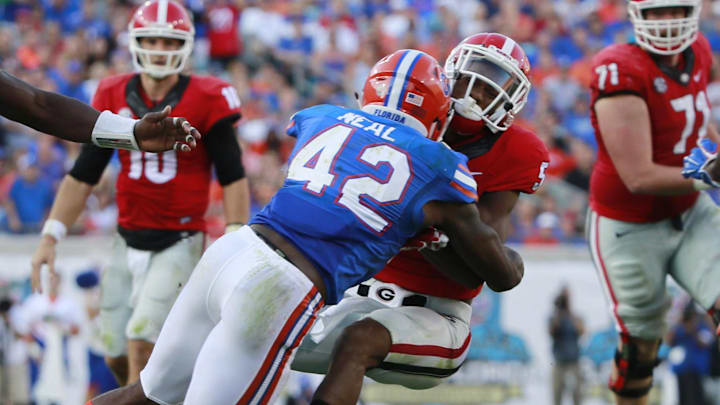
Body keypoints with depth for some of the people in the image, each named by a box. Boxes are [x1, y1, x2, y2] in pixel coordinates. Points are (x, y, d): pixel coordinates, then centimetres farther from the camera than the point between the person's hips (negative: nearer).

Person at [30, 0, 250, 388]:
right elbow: (83, 175, 8)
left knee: (141, 347, -16)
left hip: (179, 243, -5)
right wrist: (50, 236, 2)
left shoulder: (206, 101, -8)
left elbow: (232, 178, -5)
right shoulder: (113, 98, 3)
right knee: (116, 355, 6)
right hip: (128, 243, 5)